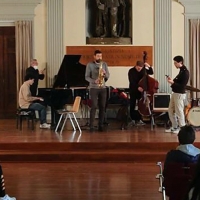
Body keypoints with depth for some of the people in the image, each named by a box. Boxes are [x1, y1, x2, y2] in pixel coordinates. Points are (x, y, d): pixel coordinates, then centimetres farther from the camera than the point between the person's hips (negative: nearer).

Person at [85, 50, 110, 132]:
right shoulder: (89, 65, -1)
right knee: (94, 106, -10)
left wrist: (105, 74, -17)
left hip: (103, 88, 4)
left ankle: (101, 125, 10)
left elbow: (108, 76, 5)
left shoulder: (104, 64, 8)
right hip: (94, 88, -4)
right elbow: (87, 77, -4)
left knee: (102, 107, 3)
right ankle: (91, 126, -8)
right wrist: (94, 81, -20)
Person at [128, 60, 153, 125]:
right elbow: (131, 81, -20)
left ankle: (139, 119, 8)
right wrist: (137, 87, -32)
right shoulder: (131, 71, -12)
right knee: (132, 105, 2)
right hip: (133, 91, -3)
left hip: (141, 90, 3)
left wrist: (149, 67, -12)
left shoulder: (143, 70, 0)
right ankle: (132, 119, 11)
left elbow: (151, 72, 6)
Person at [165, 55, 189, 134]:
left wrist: (172, 82, -23)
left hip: (180, 94, -10)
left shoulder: (185, 72, -16)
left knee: (179, 112, -2)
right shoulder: (181, 71, 13)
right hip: (175, 93, 10)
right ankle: (175, 127, 23)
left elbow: (182, 86, -20)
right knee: (170, 111, 14)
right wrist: (172, 80, 4)